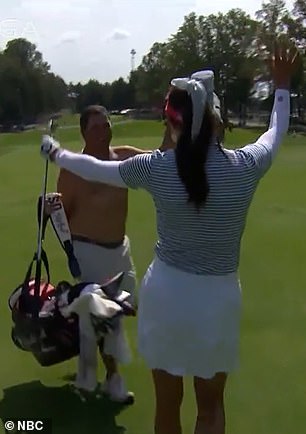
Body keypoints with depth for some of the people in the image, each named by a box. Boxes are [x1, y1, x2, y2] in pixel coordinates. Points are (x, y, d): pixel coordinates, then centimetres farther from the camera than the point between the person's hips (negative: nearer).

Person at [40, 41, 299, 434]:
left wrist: (56, 154, 25)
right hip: (217, 299, 0)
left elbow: (95, 169, 6)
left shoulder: (156, 167, -11)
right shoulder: (244, 166, -11)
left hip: (166, 293, 1)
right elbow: (276, 133, 12)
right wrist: (282, 85, 27)